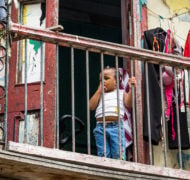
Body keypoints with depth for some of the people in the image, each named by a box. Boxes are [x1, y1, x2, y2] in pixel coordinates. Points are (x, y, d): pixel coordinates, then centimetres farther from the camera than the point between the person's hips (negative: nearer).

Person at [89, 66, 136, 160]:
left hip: (116, 126, -2)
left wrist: (131, 89, -6)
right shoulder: (99, 95, 22)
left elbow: (128, 104, 2)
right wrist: (99, 91, 10)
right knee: (103, 155, -1)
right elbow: (91, 106, 8)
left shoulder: (121, 93, 17)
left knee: (118, 155, -8)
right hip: (101, 127, 2)